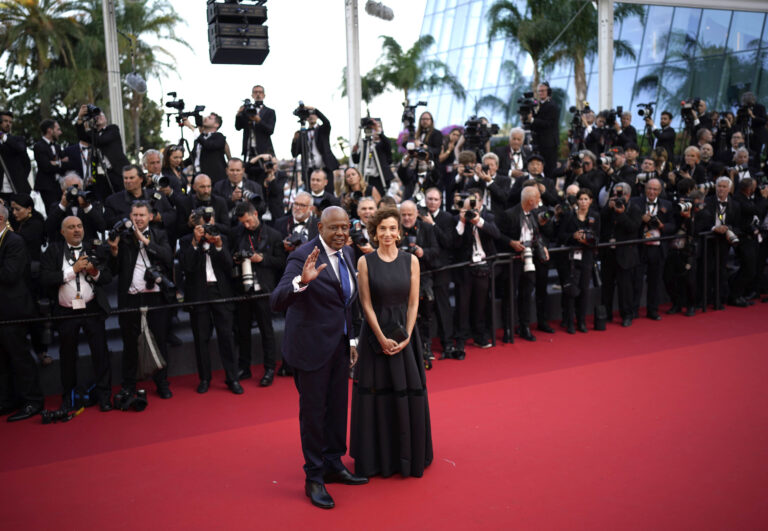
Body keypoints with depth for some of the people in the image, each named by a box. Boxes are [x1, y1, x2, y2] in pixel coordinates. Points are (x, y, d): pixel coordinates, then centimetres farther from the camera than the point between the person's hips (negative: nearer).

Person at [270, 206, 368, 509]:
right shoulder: (304, 257, -21)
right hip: (312, 346, -7)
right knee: (313, 412, 5)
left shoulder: (346, 253, 3)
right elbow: (276, 302, -30)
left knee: (337, 407, 18)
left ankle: (333, 465, 37)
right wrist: (302, 280, -47)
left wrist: (351, 339, 14)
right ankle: (314, 478, 21)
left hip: (339, 345, 7)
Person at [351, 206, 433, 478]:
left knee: (408, 392, 5)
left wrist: (406, 337, -10)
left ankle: (409, 455, 23)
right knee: (376, 392, 3)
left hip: (405, 332, 1)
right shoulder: (365, 262, -3)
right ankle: (379, 456, 19)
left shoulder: (411, 261, 1)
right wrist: (382, 338, -12)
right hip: (375, 332, -1)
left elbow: (413, 303, 0)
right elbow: (366, 304, -5)